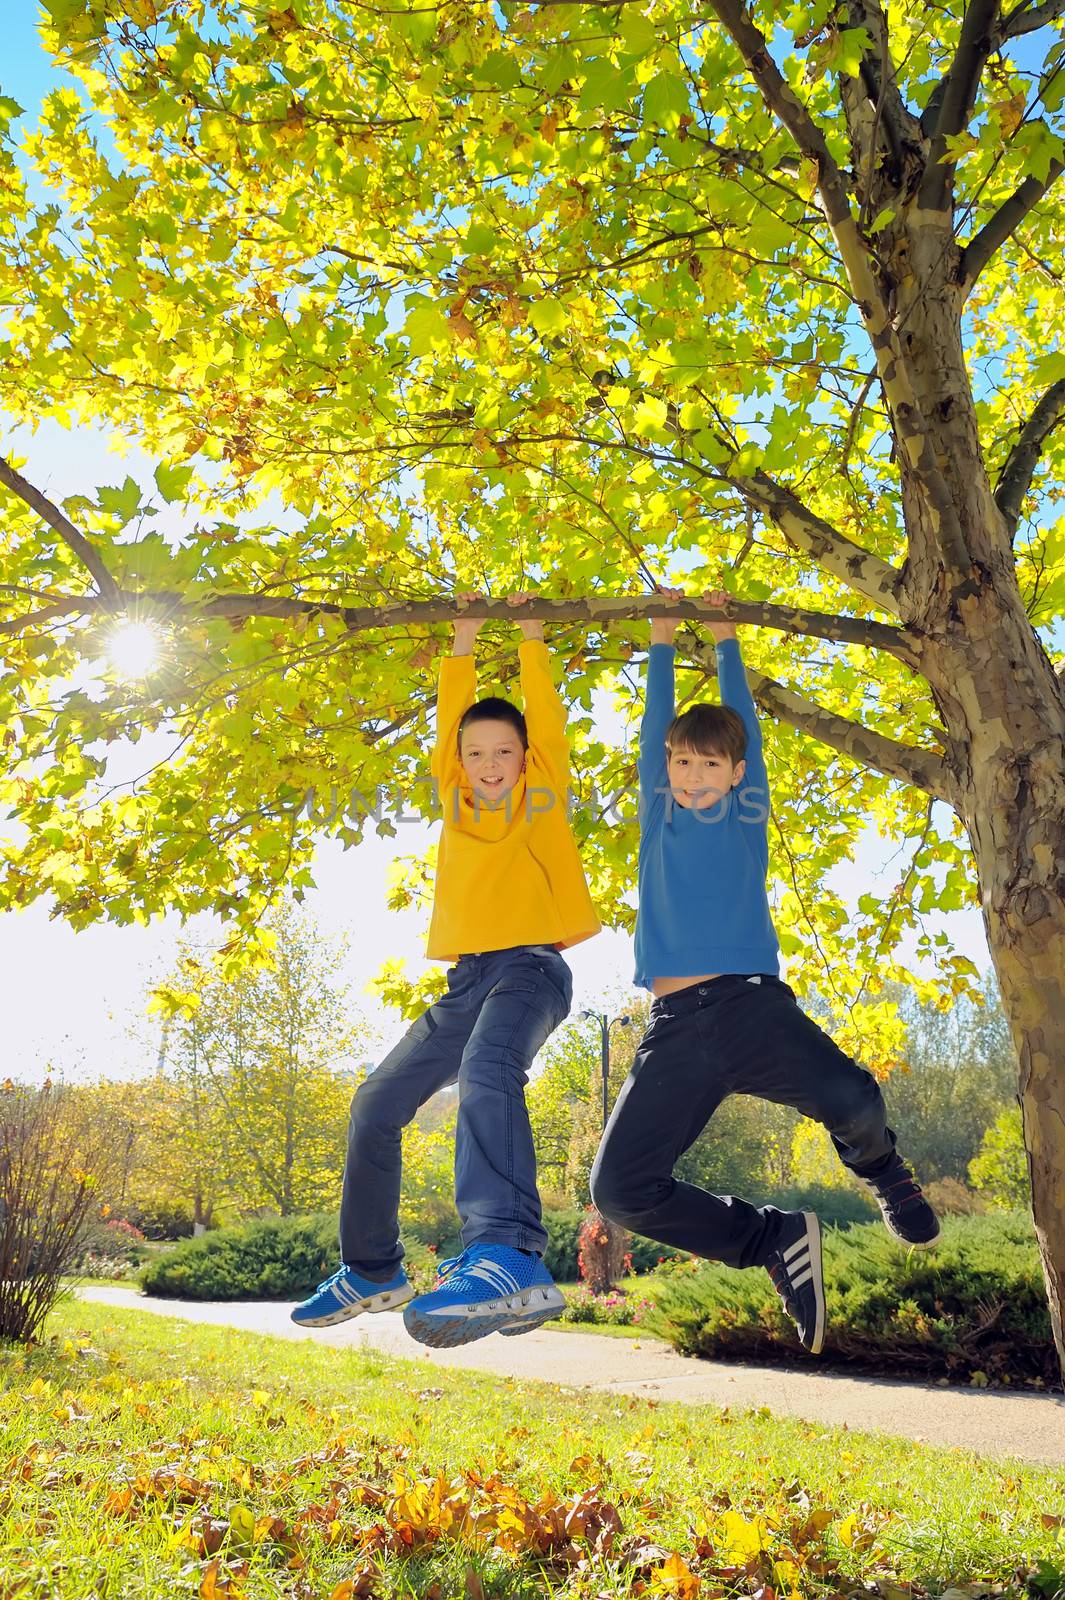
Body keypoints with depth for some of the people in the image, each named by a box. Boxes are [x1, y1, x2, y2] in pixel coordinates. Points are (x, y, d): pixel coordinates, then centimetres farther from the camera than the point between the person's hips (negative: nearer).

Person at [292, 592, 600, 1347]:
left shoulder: (543, 797, 8)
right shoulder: (457, 801, 18)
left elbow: (548, 719, 3)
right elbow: (450, 722, 16)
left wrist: (530, 635, 11)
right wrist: (464, 641, 18)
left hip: (531, 966, -6)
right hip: (466, 978, 7)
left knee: (486, 1070, -37)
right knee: (376, 1103, 4)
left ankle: (508, 1257, -53)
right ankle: (373, 1269, 20)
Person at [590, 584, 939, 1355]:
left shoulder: (748, 815, 12)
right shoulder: (659, 817, 16)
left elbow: (743, 719, 17)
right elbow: (656, 726, 20)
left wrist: (724, 634, 27)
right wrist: (662, 638, 21)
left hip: (755, 1005, -2)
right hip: (676, 1024, 2)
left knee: (851, 1097, -28)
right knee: (620, 1188, -12)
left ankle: (882, 1171, 14)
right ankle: (777, 1241, 11)